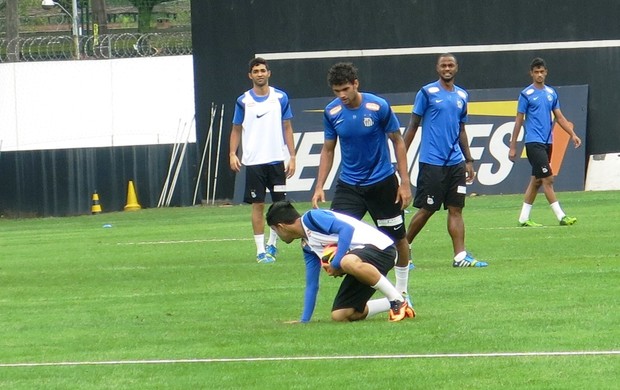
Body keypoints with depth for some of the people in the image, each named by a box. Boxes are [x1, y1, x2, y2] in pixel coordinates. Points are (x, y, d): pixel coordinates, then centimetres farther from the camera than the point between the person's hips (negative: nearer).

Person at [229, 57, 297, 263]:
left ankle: (272, 243, 21)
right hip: (254, 161, -1)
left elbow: (287, 128, 7)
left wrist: (292, 157, 1)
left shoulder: (281, 97, 4)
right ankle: (260, 250, 3)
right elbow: (236, 130, 8)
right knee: (258, 205, -1)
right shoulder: (243, 101, 2)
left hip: (277, 160, 1)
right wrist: (232, 154, -6)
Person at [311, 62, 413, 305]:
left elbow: (398, 142, -6)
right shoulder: (332, 112, -7)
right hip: (348, 185, 2)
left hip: (382, 182, -2)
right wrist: (319, 187, -2)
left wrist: (405, 182, -9)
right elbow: (328, 150, 5)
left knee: (398, 238, 7)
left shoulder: (379, 107, -15)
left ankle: (402, 291, 27)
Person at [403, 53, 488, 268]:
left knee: (456, 209, 1)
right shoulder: (427, 93, -3)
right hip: (432, 162, -5)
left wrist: (469, 161, 18)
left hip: (455, 163, 5)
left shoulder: (462, 95, 13)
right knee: (426, 209, -1)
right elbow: (413, 126, -2)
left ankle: (460, 256, -2)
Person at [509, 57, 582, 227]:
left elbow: (560, 117, 14)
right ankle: (561, 216, -11)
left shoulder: (551, 93, 11)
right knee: (547, 179, -10)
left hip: (547, 142, 6)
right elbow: (519, 121, -3)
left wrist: (573, 134, 1)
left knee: (536, 181, 10)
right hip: (534, 142, -6)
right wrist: (512, 147, -3)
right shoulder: (526, 94, -5)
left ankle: (524, 218, 16)